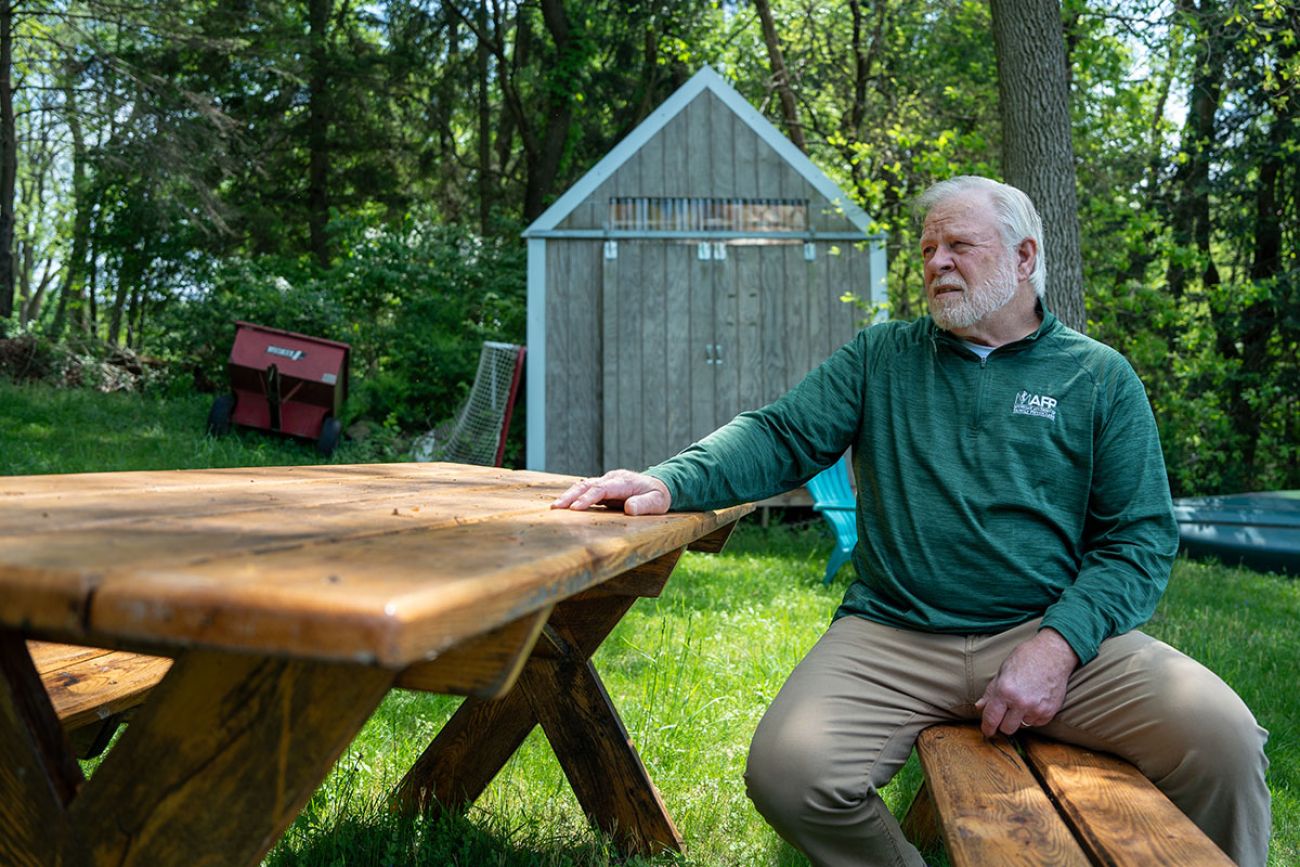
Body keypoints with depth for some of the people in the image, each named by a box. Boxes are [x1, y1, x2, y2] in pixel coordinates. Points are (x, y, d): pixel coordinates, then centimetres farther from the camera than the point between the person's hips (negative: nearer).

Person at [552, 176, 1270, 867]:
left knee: (1221, 738, -25)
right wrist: (670, 482, -18)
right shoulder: (881, 357, 13)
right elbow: (782, 437, 2)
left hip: (1056, 631, 0)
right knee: (786, 770, -24)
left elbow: (1142, 534, 4)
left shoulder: (1099, 377, 9)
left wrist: (1057, 644, -13)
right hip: (892, 639, 1)